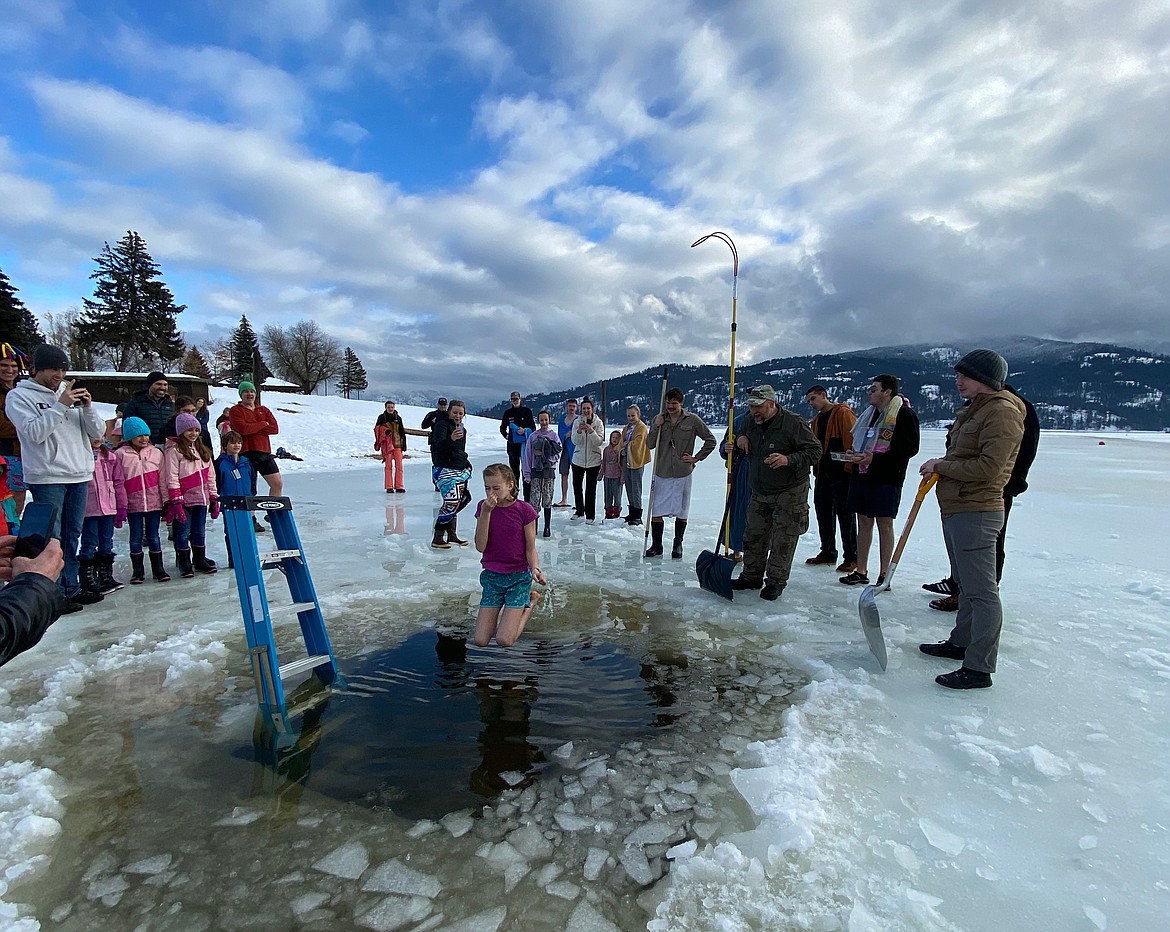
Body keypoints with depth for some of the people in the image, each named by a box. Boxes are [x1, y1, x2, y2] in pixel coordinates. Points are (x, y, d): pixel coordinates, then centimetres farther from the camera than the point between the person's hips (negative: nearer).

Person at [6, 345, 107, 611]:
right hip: (47, 478, -5)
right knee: (51, 538, -4)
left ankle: (70, 588, 21)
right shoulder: (19, 396, -1)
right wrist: (60, 405, -18)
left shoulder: (71, 393, 12)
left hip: (80, 475, 5)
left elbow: (98, 432, 7)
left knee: (72, 535, 11)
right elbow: (34, 432, -15)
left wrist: (87, 407, -9)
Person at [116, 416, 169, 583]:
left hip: (154, 502, 1)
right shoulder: (121, 454, -1)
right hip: (133, 504, -1)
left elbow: (162, 480, 6)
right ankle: (138, 571, 17)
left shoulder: (156, 453, 5)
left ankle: (158, 568, 15)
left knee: (154, 536, 8)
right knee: (136, 538, 7)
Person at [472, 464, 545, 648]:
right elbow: (480, 546, -11)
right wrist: (486, 512, -20)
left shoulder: (524, 510, -11)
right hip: (491, 577, 3)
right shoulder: (483, 507, -3)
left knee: (504, 640, -13)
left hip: (519, 577, -3)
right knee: (480, 641, -1)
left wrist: (535, 569, -27)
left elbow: (530, 549, -5)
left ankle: (530, 602, 14)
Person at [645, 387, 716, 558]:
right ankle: (656, 545, 15)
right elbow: (649, 445, 4)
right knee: (656, 512, 2)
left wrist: (696, 458, 0)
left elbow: (710, 440, 5)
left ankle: (678, 545, 22)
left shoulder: (693, 420, -1)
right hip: (661, 473, 2)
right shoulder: (659, 419, 6)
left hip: (682, 474, -2)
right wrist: (656, 427, -9)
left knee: (681, 512, 6)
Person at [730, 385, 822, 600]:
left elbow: (814, 451, -15)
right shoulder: (749, 422, 3)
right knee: (753, 536, 13)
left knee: (783, 540, -1)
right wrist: (739, 438, -1)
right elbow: (740, 434, 24)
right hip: (759, 493, 6)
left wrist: (789, 460, -30)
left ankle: (776, 582, 12)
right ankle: (751, 576, 27)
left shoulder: (794, 423, -17)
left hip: (789, 492, -6)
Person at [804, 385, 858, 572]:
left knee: (845, 514, -1)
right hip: (822, 474, 8)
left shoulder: (843, 413, -8)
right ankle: (828, 553, 25)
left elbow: (852, 439, -15)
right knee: (823, 513, 13)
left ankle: (851, 557, 8)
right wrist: (816, 469, 11)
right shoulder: (816, 420, 18)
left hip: (842, 474, -8)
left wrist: (850, 467, -18)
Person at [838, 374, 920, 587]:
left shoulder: (904, 414, -9)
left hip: (886, 479, -7)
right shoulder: (869, 413, 16)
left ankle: (884, 574, 11)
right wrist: (853, 452, 4)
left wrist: (875, 459, -20)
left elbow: (910, 448, -15)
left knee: (885, 525, 0)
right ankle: (861, 572, 19)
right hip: (861, 475, 8)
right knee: (863, 523, 11)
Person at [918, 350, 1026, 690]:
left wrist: (942, 466, -12)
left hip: (975, 512, -11)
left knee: (981, 590, -4)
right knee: (966, 584, 20)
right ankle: (961, 643, 34)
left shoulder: (1002, 412, -14)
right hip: (955, 509, 11)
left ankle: (979, 668, 2)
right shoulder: (973, 410, 18)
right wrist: (940, 468, 6)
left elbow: (988, 467, -23)